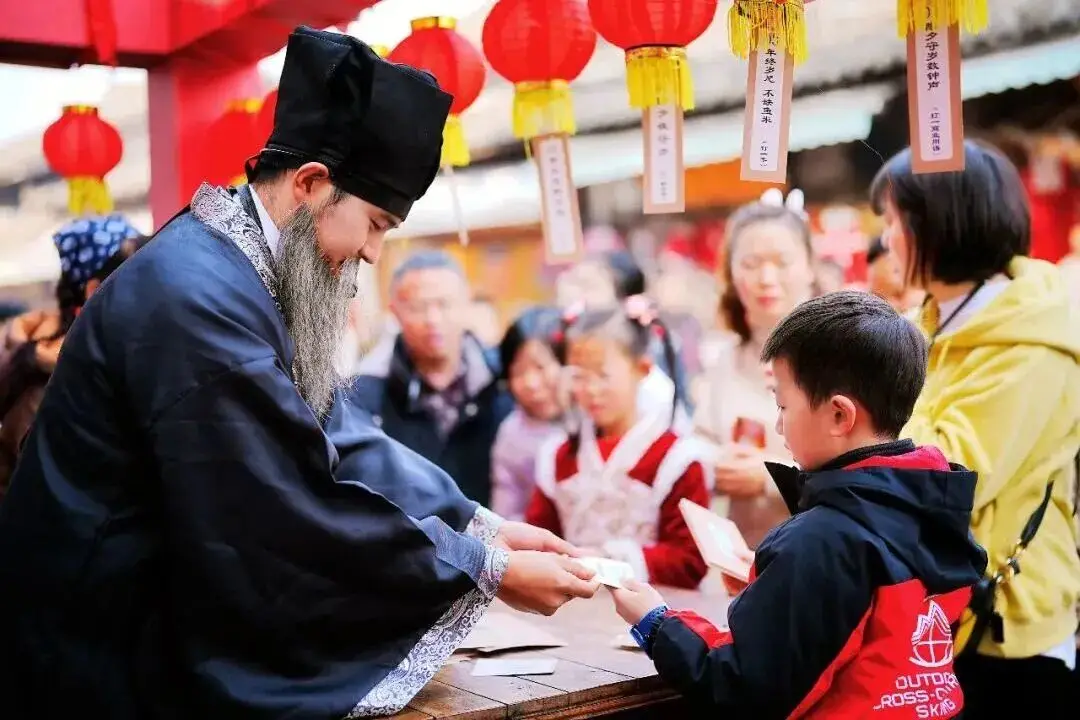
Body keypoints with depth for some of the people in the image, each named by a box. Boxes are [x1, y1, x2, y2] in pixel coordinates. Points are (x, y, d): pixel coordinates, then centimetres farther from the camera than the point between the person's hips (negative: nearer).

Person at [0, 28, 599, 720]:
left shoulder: (244, 272, 5)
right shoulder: (198, 295, -25)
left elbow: (338, 433, 6)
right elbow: (297, 520, -25)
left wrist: (482, 525, -2)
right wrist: (489, 570, -17)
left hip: (165, 607, 9)